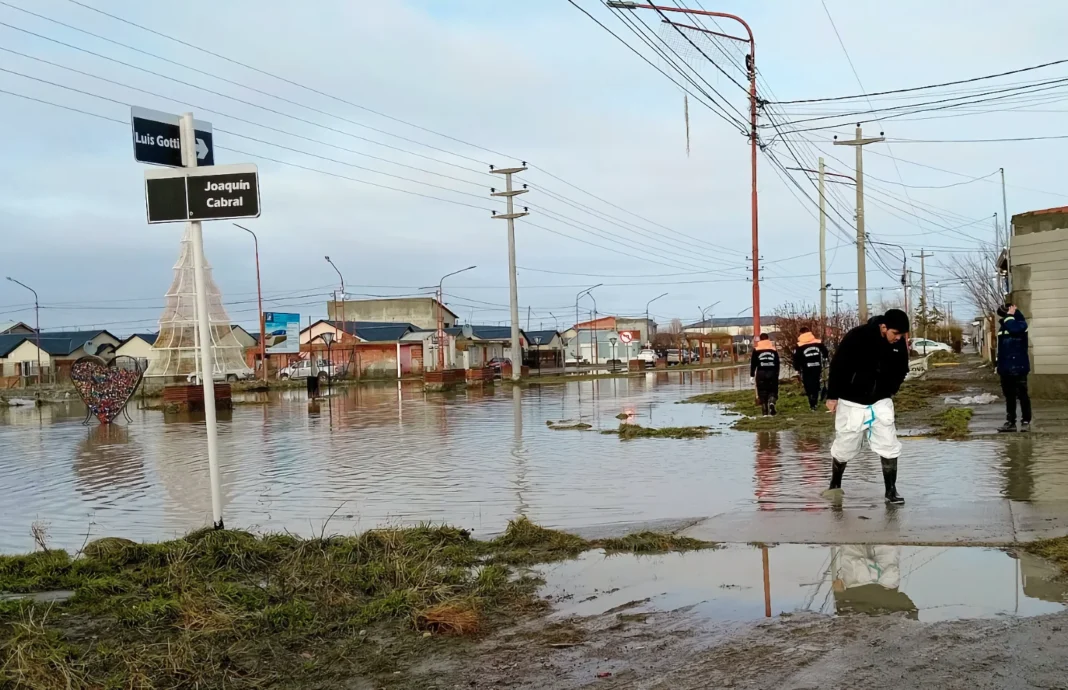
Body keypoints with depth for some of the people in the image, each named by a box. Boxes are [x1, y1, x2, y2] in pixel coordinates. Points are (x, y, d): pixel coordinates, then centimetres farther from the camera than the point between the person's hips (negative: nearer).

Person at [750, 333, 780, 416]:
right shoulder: (773, 349, 9)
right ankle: (771, 402, -22)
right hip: (772, 373, 1)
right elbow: (777, 363, 11)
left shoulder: (756, 350, 2)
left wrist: (752, 375, 5)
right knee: (772, 391, 9)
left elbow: (753, 363, 0)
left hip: (761, 373, -1)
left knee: (762, 392, 5)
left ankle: (765, 412, 1)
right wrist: (777, 374, 18)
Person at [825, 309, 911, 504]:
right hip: (852, 402, -4)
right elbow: (837, 365, -15)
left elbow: (901, 371, 12)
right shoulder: (857, 336, -23)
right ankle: (835, 486, 27)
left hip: (881, 402, 4)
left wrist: (890, 391, 5)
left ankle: (891, 490, 10)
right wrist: (832, 396, -10)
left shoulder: (899, 344, -8)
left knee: (889, 445, 0)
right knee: (844, 447, 7)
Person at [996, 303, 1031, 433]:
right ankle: (1010, 422, 16)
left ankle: (1026, 421, 5)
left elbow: (1013, 328, -31)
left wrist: (1010, 315, -15)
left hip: (1018, 368, -7)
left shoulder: (1021, 324, -7)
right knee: (1009, 396, 11)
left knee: (1022, 395, -2)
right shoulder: (1002, 328, 15)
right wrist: (998, 365, 17)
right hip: (1006, 369, 7)